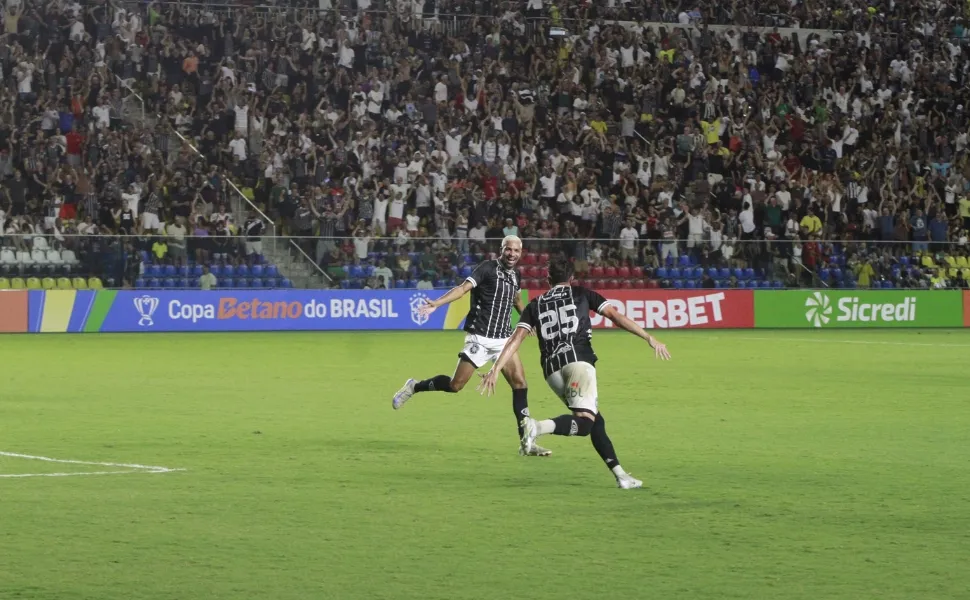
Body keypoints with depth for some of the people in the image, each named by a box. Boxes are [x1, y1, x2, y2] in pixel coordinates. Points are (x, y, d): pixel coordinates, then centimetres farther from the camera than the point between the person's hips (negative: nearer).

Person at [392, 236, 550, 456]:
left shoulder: (515, 276, 12)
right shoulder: (488, 268, -8)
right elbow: (464, 287, -20)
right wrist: (437, 303, -33)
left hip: (503, 339, 6)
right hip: (480, 338, -5)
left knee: (519, 382, -8)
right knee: (455, 385, -7)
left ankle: (526, 442, -6)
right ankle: (415, 387, 20)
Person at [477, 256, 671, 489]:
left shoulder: (535, 305, 23)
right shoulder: (581, 294, 17)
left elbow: (515, 340, 11)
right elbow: (616, 317, 8)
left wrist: (495, 369, 7)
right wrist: (650, 338, 3)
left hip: (551, 369, 5)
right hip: (578, 360, -5)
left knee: (596, 421, 14)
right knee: (585, 422, -17)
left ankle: (620, 475, 7)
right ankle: (539, 426, -43)